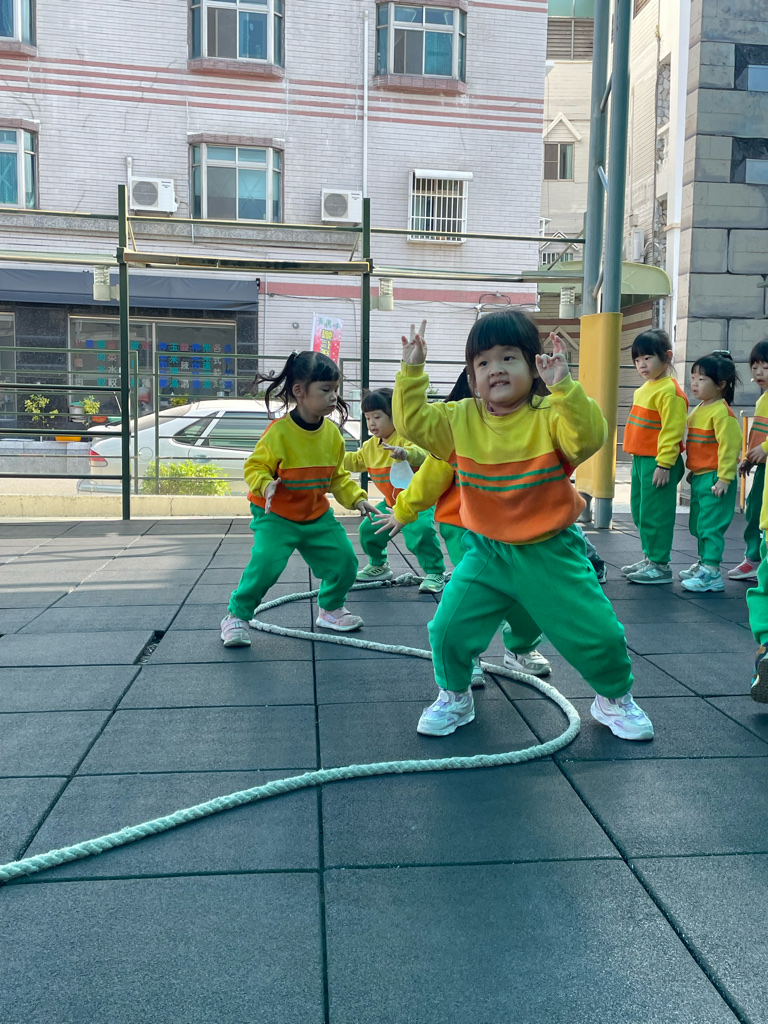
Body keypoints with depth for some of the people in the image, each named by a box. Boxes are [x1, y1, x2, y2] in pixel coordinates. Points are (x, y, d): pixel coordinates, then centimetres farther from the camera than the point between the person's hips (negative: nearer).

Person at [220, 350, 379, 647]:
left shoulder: (332, 433, -3)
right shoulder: (278, 432, -21)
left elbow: (338, 477, 8)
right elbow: (255, 466, -14)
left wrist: (357, 499, -2)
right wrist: (266, 485, -33)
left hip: (318, 516, 6)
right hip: (276, 516, -5)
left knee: (345, 560, 3)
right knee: (266, 563, -22)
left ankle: (330, 609, 30)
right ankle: (236, 616, 0)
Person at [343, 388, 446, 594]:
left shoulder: (405, 437, -21)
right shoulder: (370, 446, 5)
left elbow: (421, 454, -42)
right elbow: (355, 461, 23)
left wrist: (405, 453, -62)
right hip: (391, 502, 8)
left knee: (421, 532, -27)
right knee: (369, 529, 5)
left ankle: (435, 574, -10)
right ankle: (378, 566, 29)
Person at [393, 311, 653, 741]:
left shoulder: (550, 416, -14)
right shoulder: (460, 419, -2)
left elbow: (590, 437, -30)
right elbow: (412, 421, -2)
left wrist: (564, 387, -41)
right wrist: (412, 372, -11)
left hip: (550, 552, -2)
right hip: (486, 552, 2)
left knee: (598, 634, 2)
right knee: (448, 630, -5)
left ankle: (615, 698, 34)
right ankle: (455, 697, 25)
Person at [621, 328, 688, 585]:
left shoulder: (670, 391, -15)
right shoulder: (645, 388, 14)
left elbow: (672, 431, -19)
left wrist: (664, 464, -22)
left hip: (658, 462, -10)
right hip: (640, 459, 10)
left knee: (654, 514, -5)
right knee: (639, 510, 17)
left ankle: (660, 565, 4)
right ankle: (649, 557, 29)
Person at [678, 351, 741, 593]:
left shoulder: (722, 412, -16)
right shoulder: (699, 410, 12)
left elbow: (729, 445, -21)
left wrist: (724, 477, -22)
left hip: (715, 478, -10)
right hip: (699, 477, 10)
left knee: (711, 525, -8)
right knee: (698, 525, 18)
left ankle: (712, 573, -5)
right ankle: (703, 563, 31)